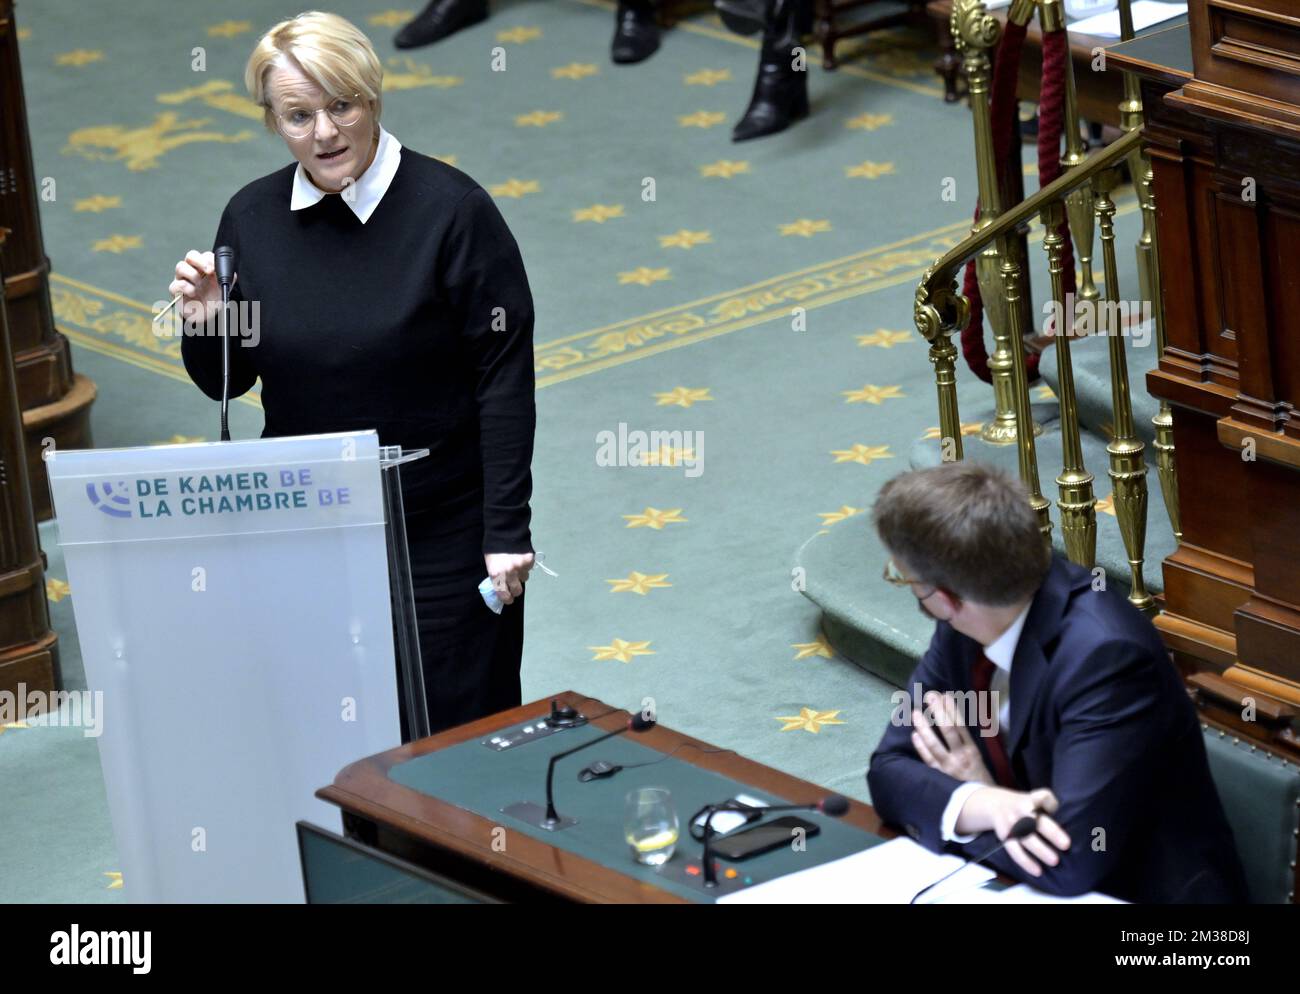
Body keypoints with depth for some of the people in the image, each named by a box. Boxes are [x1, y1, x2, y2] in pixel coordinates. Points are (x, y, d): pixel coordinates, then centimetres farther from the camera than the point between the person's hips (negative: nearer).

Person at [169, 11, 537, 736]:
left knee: (453, 724, 3)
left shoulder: (452, 209, -11)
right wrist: (207, 324, -11)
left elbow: (505, 377, -10)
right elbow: (225, 384, 12)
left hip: (441, 531, -4)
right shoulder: (251, 219, 2)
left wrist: (506, 529, -13)